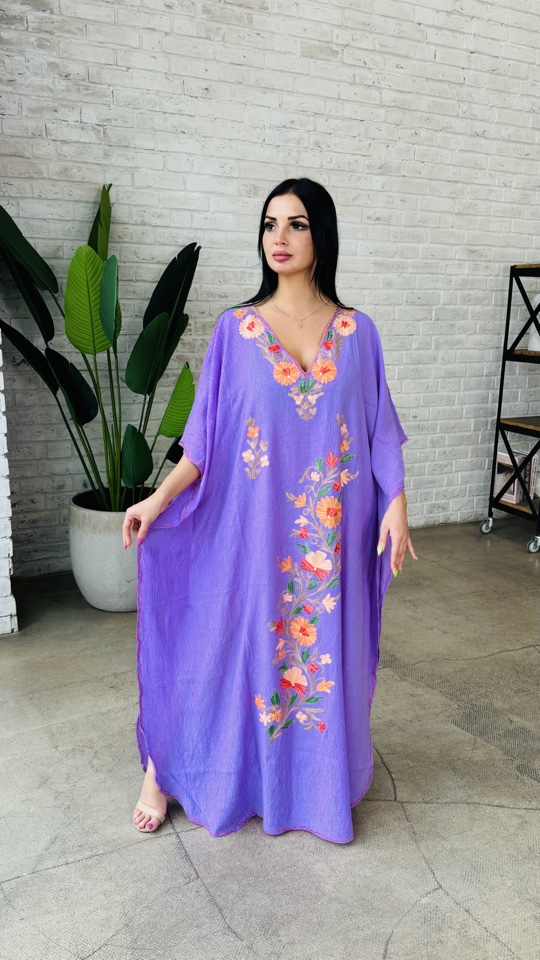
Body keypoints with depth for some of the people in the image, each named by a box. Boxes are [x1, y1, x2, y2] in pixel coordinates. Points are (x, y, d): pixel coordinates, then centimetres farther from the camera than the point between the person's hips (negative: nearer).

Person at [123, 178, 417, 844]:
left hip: (331, 532, 1)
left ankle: (322, 781, 34)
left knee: (328, 647, 11)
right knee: (242, 644, 8)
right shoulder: (235, 330, -2)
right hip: (255, 526, -1)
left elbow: (379, 432, 4)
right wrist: (158, 499, -12)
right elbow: (205, 439, -2)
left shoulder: (356, 333, 2)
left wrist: (396, 504, -6)